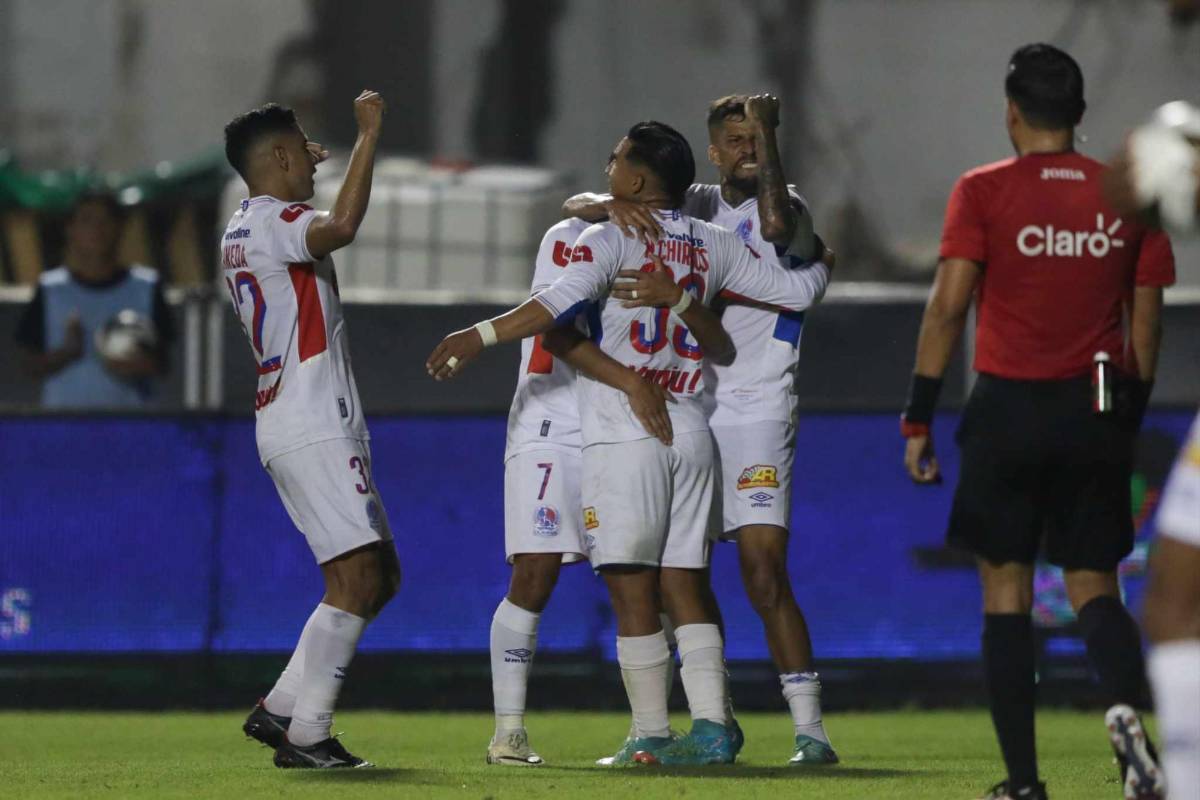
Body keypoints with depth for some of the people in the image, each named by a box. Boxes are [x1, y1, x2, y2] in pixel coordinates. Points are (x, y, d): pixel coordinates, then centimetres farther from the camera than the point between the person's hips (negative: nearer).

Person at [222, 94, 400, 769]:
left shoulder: (243, 231, 20)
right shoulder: (271, 223, -12)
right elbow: (342, 227, -33)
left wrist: (308, 169, 51)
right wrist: (369, 137, -26)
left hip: (302, 428, 11)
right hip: (313, 428, -11)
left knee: (380, 577, 12)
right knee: (357, 579, -14)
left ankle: (281, 709, 11)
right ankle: (305, 735, -15)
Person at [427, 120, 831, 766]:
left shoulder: (609, 239, -5)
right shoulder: (714, 246, 11)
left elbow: (560, 304, -23)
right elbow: (799, 290, 18)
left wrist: (479, 336, -29)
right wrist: (818, 265, 40)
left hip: (623, 439, -6)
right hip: (690, 436, 6)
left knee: (632, 590, -2)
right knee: (686, 587, 9)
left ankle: (650, 736, -3)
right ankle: (712, 726, 0)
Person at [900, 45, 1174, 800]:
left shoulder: (983, 193, -4)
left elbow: (948, 307, -9)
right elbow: (1146, 321, 8)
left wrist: (919, 419, -4)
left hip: (1009, 407, -2)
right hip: (1098, 416, 2)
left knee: (1007, 590, 6)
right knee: (1094, 587, 11)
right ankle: (1127, 704, -21)